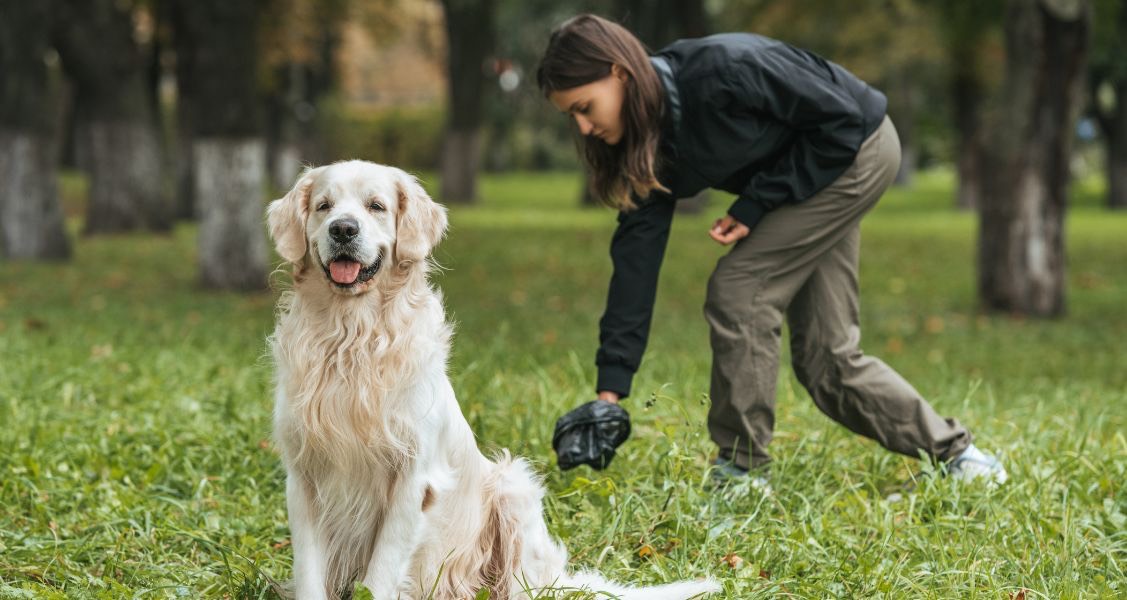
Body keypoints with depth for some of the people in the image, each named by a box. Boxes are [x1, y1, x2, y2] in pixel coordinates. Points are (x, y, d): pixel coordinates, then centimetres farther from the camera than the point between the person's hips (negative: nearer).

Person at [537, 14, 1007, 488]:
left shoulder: (721, 70, -33)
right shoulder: (649, 143, -9)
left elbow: (841, 119, -24)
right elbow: (636, 256, -9)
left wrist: (755, 204, -22)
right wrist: (611, 385, -13)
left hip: (858, 150, -8)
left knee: (738, 287, -16)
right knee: (827, 355, 5)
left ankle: (741, 471, -7)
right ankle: (951, 452, 22)